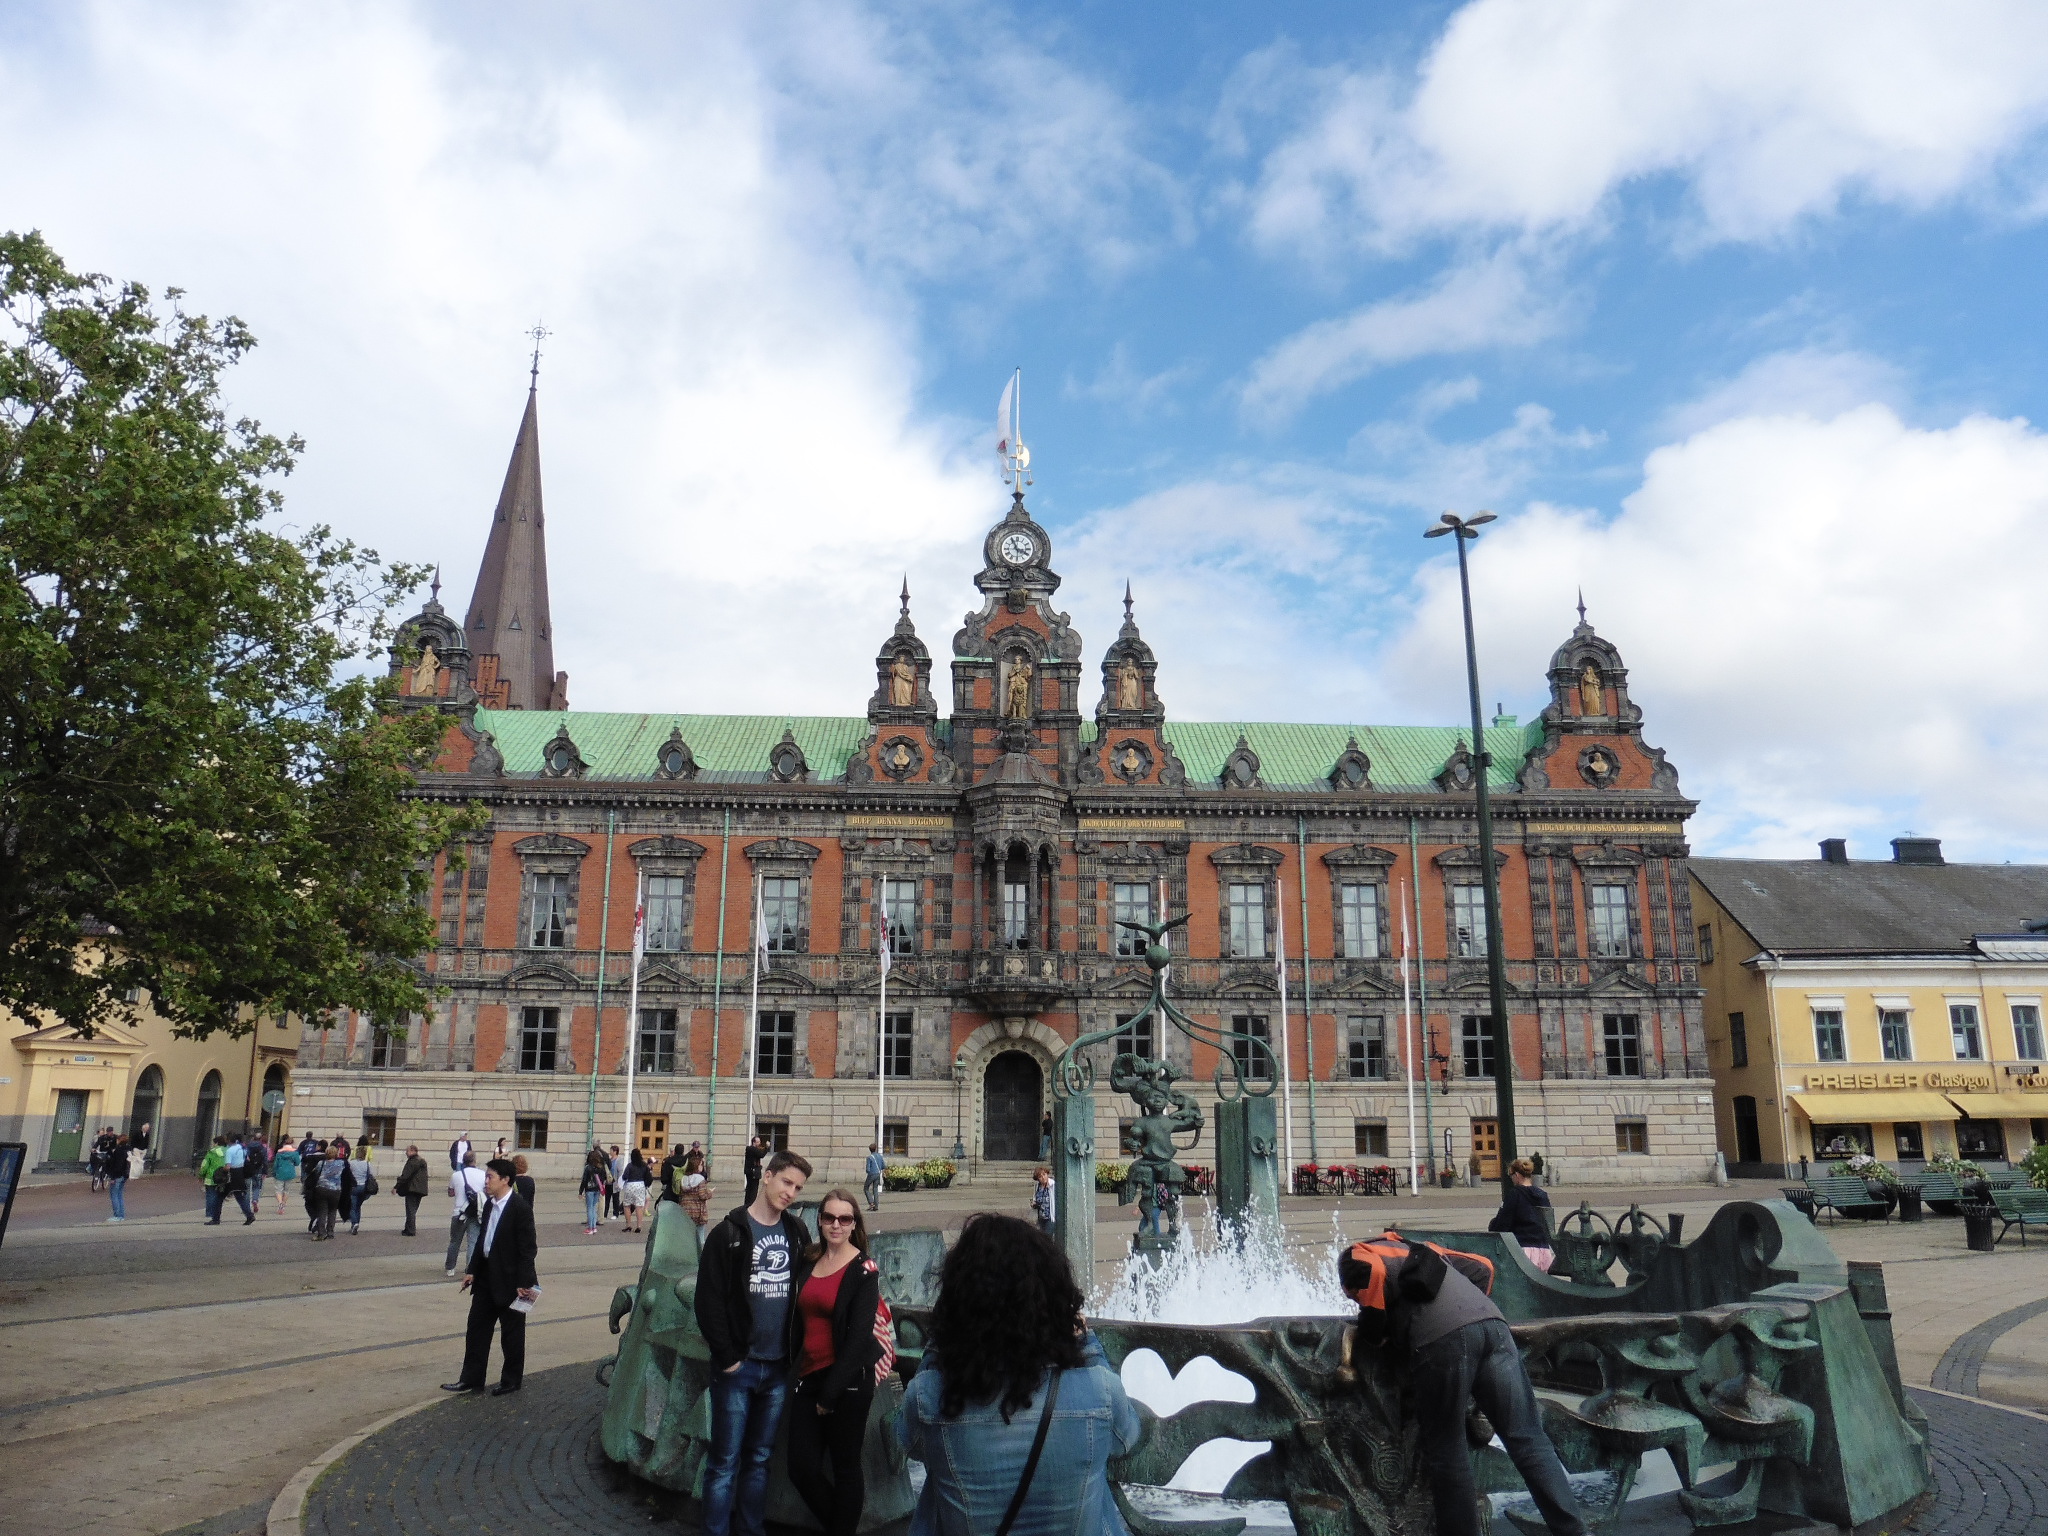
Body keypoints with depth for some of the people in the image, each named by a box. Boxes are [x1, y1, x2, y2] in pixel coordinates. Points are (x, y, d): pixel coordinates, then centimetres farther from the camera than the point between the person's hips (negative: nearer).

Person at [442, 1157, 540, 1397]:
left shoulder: (520, 1208, -19)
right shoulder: (490, 1205, 6)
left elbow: (528, 1248, -18)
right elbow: (482, 1239, 15)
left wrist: (523, 1283, -19)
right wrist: (473, 1270, 12)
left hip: (510, 1280, -8)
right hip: (486, 1276, 8)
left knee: (511, 1332, 6)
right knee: (477, 1328, 12)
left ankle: (511, 1381, 20)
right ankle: (471, 1379, 22)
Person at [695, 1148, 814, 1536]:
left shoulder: (796, 1233, 6)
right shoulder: (729, 1233, -7)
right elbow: (708, 1300, -10)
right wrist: (727, 1357, -11)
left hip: (779, 1368, 4)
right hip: (737, 1367, -4)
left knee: (760, 1458, 15)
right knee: (725, 1462, 2)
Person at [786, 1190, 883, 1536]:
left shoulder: (864, 1270, -10)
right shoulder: (808, 1262, 7)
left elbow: (859, 1336, -14)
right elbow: (797, 1322, 14)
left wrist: (830, 1393, -15)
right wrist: (790, 1366, 7)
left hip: (848, 1381, -5)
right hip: (808, 1377, 6)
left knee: (845, 1467, 7)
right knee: (802, 1469, 7)